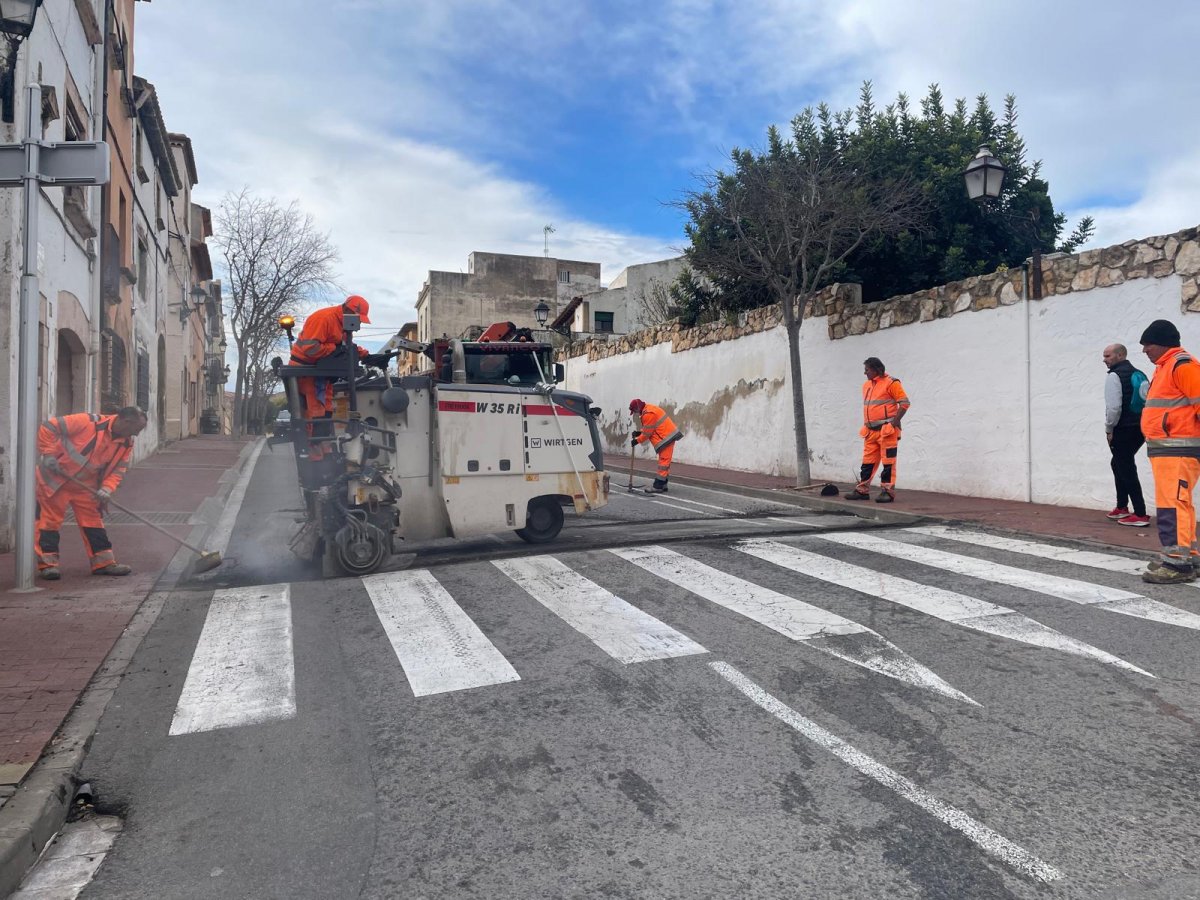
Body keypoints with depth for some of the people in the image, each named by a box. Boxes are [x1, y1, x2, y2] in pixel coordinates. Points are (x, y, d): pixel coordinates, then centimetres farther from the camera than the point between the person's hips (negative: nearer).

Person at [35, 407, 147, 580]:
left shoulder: (126, 445, -5)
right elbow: (47, 428, -19)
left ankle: (104, 562, 10)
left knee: (93, 519, 6)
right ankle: (47, 563, 9)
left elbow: (117, 471, -3)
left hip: (85, 485, 6)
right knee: (50, 519, 0)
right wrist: (48, 454, -22)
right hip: (54, 478, -6)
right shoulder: (87, 422, -24)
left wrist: (106, 489, -20)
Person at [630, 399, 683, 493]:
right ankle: (662, 485, 19)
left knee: (664, 461, -10)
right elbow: (649, 428, 22)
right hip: (667, 436, 11)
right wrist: (639, 432, 8)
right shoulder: (648, 409, 14)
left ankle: (658, 486, -10)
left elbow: (647, 432, -14)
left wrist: (637, 441, -2)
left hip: (667, 438, -11)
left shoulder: (648, 414, -19)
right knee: (664, 460, 14)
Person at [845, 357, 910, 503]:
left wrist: (894, 422, -16)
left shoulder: (890, 383, -9)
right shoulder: (866, 385, 16)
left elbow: (905, 402, -12)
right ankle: (862, 490, 15)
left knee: (888, 462, -3)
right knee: (867, 462, 10)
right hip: (871, 431, 8)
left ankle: (888, 491, 0)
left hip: (887, 430, -8)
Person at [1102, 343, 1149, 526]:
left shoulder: (1114, 375, -12)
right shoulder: (1139, 375, 15)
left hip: (1123, 430, -9)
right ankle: (1122, 507, 29)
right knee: (1119, 465, 22)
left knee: (1127, 470, -4)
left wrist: (1109, 429, -8)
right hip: (1139, 429, 9)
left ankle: (1140, 515, -5)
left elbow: (1114, 407, -20)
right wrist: (1142, 424, 18)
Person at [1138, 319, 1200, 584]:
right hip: (1164, 448, 11)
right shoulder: (1164, 367, 20)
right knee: (1178, 504, 15)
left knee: (1173, 504, -12)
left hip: (1178, 450, -11)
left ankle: (1178, 563, -11)